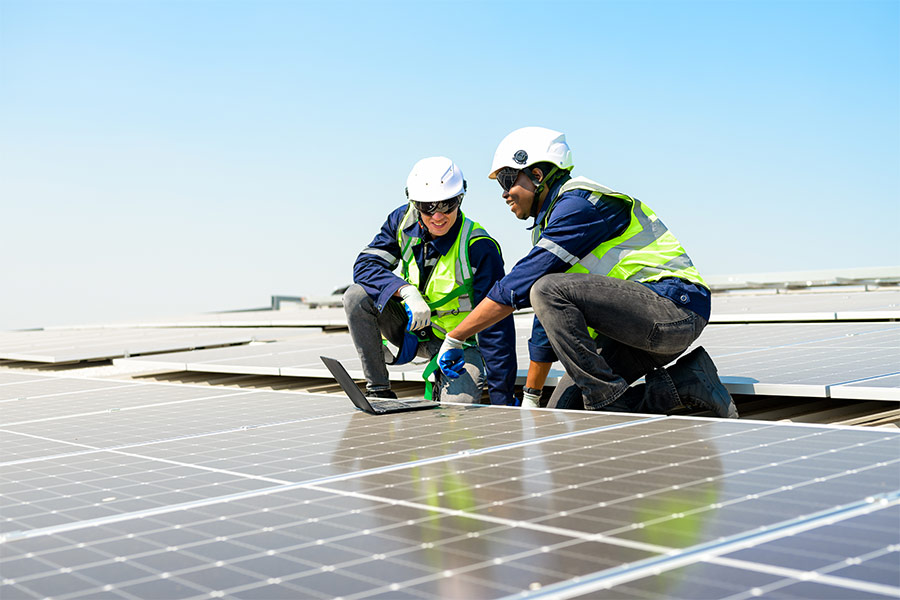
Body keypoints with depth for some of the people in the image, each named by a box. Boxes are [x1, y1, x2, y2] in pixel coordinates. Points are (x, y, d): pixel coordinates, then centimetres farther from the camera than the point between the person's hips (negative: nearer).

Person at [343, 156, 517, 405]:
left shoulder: (479, 247, -24)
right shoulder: (403, 221, -10)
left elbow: (496, 325, -23)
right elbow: (366, 264, -15)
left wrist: (502, 398, -24)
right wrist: (406, 291, -35)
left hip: (461, 343, -4)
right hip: (412, 329, 4)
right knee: (357, 296, -19)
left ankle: (445, 384, 12)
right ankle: (378, 390, -8)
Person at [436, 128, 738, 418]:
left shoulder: (577, 205, -12)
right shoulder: (549, 223, 19)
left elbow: (516, 287, -17)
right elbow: (548, 318, 23)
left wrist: (453, 339, -10)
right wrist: (530, 398, 24)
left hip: (675, 307, -10)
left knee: (550, 289, -24)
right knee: (562, 410, 2)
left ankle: (609, 402, -17)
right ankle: (683, 381, 4)